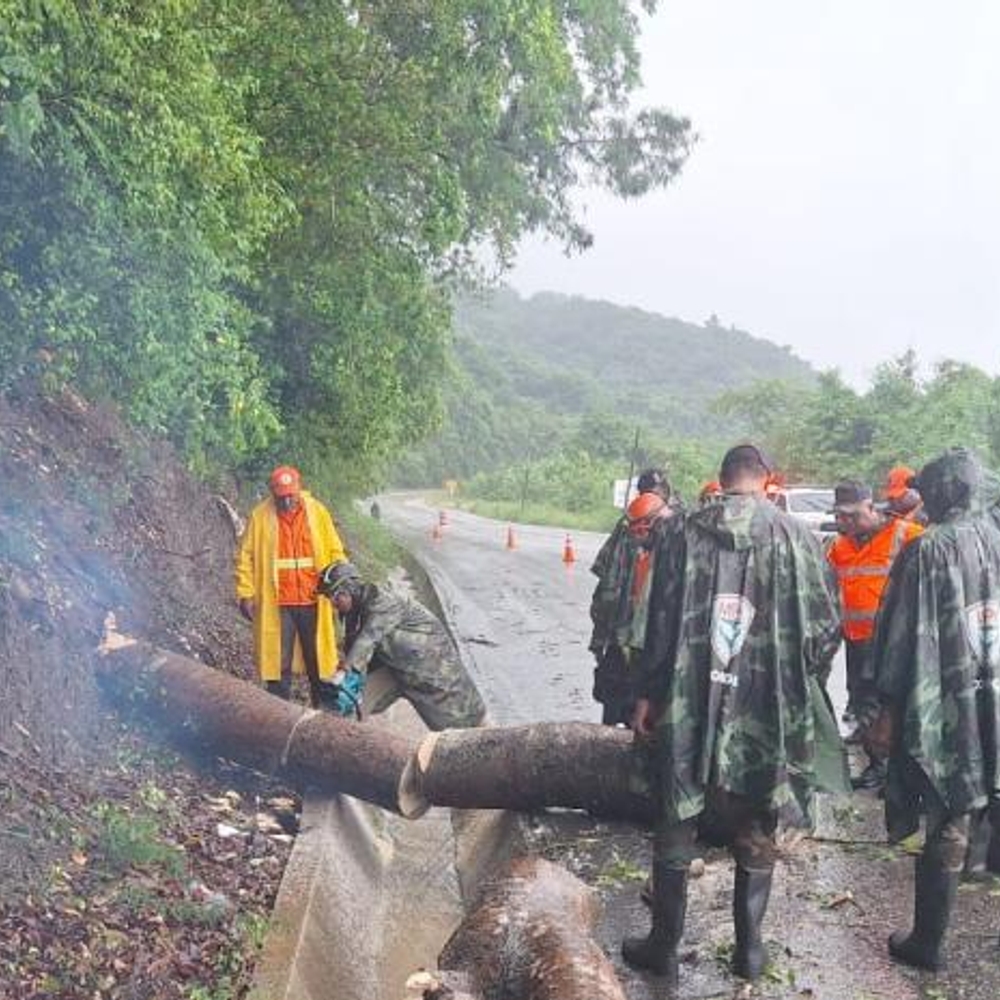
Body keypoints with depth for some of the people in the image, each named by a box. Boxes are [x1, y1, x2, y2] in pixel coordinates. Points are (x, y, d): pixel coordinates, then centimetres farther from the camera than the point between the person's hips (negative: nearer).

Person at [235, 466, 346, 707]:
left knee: (318, 660, 12)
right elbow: (246, 557, 0)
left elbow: (335, 552, 4)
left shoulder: (317, 511, 0)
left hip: (312, 602, 1)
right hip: (276, 604, -1)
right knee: (278, 662, 5)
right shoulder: (260, 516, -3)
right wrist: (245, 594, -4)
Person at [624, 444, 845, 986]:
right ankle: (749, 947, 26)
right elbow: (825, 625, -3)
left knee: (675, 827, 13)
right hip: (767, 712, 0)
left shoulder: (686, 533, -3)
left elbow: (662, 621, -1)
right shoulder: (794, 537, -4)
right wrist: (800, 691, 13)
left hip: (689, 708, 0)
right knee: (755, 834, 16)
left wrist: (647, 695, 7)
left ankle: (664, 945, 22)